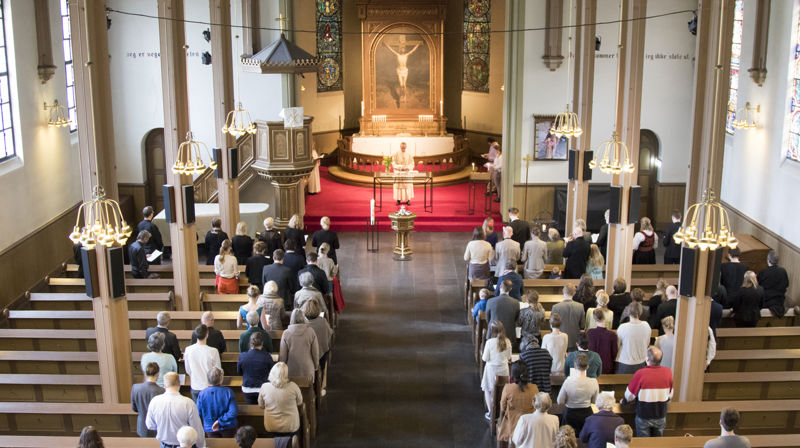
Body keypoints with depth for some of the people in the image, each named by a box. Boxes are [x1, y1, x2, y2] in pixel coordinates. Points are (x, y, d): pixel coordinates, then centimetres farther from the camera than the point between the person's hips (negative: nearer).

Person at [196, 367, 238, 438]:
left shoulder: (202, 394, -15)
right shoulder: (228, 392, -19)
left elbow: (198, 414, -7)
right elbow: (233, 412, -23)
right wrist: (220, 421, -16)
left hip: (210, 429, 1)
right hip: (228, 428, -1)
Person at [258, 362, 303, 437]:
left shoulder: (264, 387, -16)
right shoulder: (293, 386, -20)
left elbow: (261, 406, 0)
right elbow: (299, 402, -1)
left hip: (271, 427, 1)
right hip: (291, 427, -1)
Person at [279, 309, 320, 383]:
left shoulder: (286, 333, -10)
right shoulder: (311, 332, -9)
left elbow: (283, 355, -4)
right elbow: (315, 352, -1)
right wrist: (316, 366, 15)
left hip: (291, 370, -1)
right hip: (307, 369, 1)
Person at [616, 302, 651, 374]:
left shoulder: (623, 328, -22)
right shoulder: (646, 326, -10)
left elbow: (617, 345, -7)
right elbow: (647, 344, 6)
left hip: (625, 364, -4)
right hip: (641, 363, 4)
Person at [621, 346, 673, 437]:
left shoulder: (640, 374, -22)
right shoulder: (668, 372, -11)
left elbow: (630, 394, -9)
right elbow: (670, 395, 5)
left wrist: (624, 401, 13)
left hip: (644, 417, -3)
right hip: (661, 416, 3)